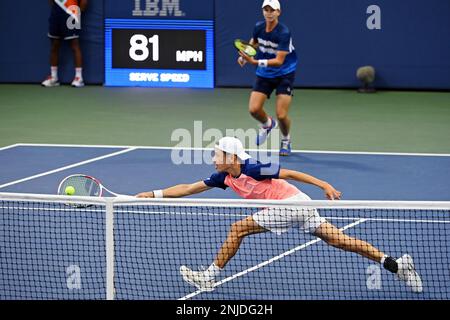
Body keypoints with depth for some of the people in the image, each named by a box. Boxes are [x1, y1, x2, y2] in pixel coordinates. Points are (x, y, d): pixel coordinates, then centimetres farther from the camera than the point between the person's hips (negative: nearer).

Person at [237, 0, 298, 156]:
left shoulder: (284, 33, -25)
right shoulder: (258, 27, -8)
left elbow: (279, 61, -29)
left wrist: (255, 61, -38)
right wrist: (245, 56, -2)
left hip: (284, 74, -4)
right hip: (264, 74, 4)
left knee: (281, 115, -12)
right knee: (254, 109, -9)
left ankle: (286, 140, 21)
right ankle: (267, 124, 27)